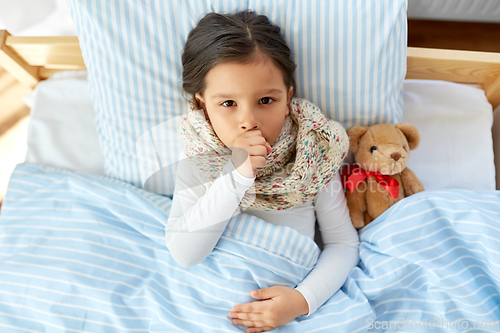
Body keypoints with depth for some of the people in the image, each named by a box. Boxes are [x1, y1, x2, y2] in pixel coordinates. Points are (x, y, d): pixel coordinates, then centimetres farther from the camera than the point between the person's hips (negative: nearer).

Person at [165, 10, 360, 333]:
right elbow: (184, 255, -22)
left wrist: (303, 299, -22)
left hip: (294, 295, 2)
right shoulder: (197, 164, -12)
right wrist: (236, 178, -32)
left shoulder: (315, 156, -12)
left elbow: (343, 243, -6)